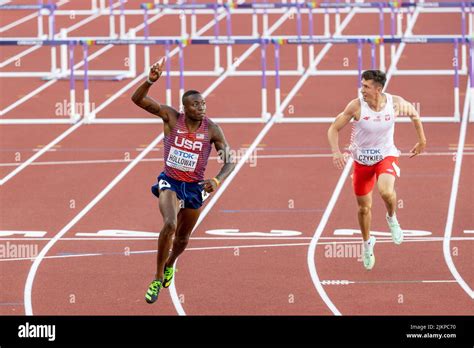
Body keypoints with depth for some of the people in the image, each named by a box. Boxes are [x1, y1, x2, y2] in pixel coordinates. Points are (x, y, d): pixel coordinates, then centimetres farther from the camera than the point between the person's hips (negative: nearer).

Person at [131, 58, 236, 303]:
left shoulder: (212, 130, -13)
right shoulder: (171, 117, -13)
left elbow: (229, 161, -10)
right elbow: (137, 99, -20)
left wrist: (217, 181, -28)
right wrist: (151, 80, -38)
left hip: (194, 188, 2)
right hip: (170, 182, -2)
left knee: (183, 237, 17)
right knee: (170, 224, -28)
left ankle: (170, 264, 53)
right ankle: (158, 278, -15)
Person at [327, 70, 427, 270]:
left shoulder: (395, 103, -16)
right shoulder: (356, 106, -19)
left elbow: (414, 114, 6)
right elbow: (334, 128, -11)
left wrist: (422, 141, 13)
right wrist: (336, 152, -27)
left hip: (386, 156, -1)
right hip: (362, 161, 1)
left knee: (385, 190, -32)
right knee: (364, 208, 9)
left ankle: (391, 218, 2)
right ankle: (367, 243, 38)